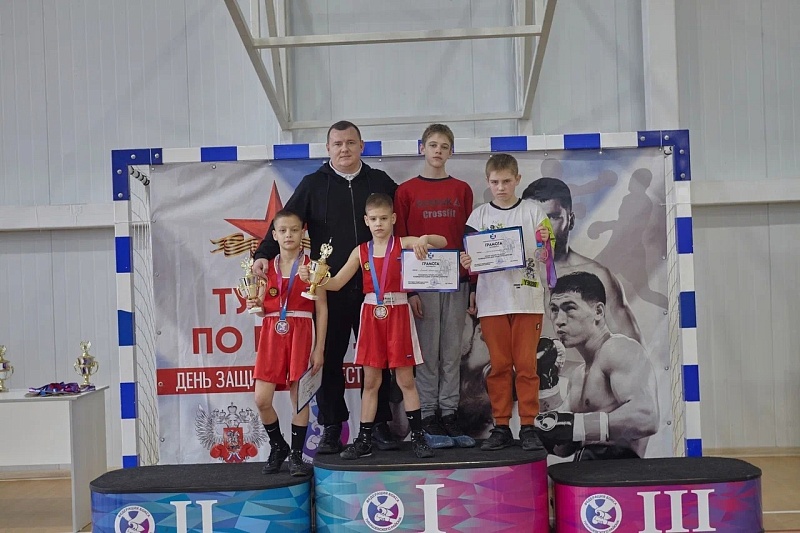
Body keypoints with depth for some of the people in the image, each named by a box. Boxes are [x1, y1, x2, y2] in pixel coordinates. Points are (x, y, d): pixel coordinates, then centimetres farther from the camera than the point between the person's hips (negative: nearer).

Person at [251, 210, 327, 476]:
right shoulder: (267, 267, 8)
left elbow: (322, 310, -1)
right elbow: (264, 308, 14)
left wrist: (319, 349, -5)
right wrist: (254, 305, -9)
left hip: (301, 332, -3)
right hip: (272, 333, 3)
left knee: (299, 396, 1)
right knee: (262, 399, -1)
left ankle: (296, 455, 15)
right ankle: (277, 447, 22)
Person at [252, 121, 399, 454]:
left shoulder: (381, 183, 11)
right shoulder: (313, 185, 8)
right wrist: (264, 255, -15)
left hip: (374, 287, 1)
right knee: (329, 359, 3)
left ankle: (380, 426, 15)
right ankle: (331, 429, 12)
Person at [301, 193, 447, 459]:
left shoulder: (404, 244, -1)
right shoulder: (360, 251, 6)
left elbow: (442, 243, -9)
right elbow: (336, 283, 5)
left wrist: (425, 238, -29)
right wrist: (313, 279, -12)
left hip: (398, 314, -2)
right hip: (371, 315, 3)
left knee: (405, 379, 3)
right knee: (370, 381, 7)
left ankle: (417, 437, 11)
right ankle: (364, 440, 13)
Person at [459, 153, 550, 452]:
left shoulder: (532, 211, 6)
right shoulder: (480, 215, 8)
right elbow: (472, 257, 7)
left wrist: (546, 242, -15)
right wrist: (467, 263, -14)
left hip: (526, 297, -1)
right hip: (492, 300, 1)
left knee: (526, 365, 0)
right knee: (499, 366, 4)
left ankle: (528, 427, 6)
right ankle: (501, 427, 11)